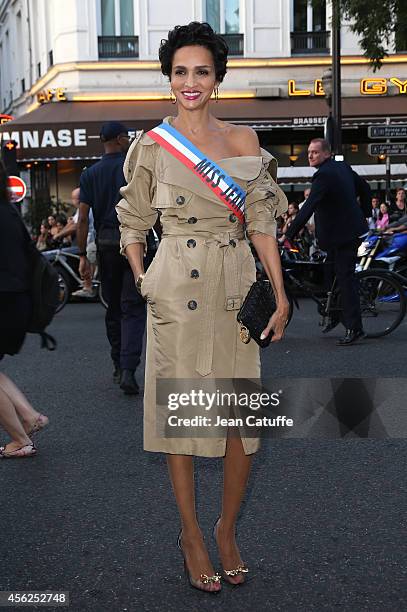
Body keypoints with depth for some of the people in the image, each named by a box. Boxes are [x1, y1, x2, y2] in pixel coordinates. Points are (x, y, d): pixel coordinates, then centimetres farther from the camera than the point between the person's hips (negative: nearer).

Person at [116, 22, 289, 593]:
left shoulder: (244, 140, 7)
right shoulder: (151, 146, 3)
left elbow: (261, 222, 4)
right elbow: (133, 224, 10)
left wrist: (281, 295, -1)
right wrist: (142, 282, -2)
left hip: (236, 286, 2)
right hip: (176, 288, -1)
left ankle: (228, 529, 23)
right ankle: (191, 533, 21)